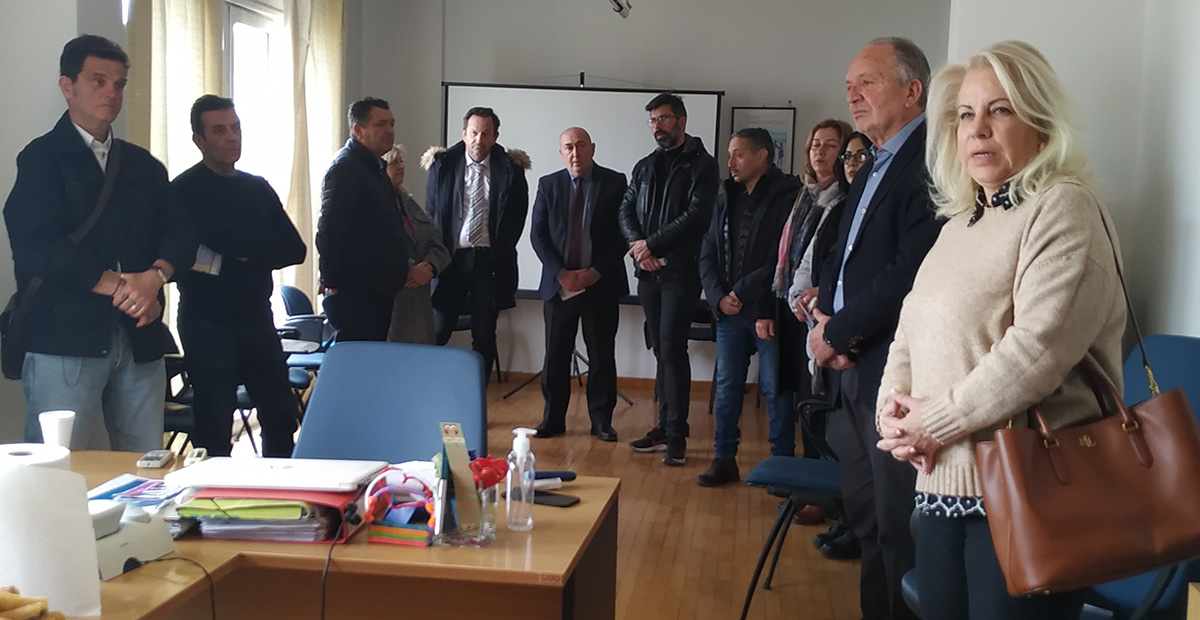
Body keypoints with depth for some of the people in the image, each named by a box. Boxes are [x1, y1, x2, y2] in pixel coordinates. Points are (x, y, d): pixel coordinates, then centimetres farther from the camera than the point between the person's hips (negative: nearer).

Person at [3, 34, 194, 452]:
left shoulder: (144, 165, 18)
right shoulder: (42, 159, 3)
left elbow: (179, 234, 9)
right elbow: (38, 246, -10)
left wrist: (155, 276, -12)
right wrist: (116, 286, -14)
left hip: (141, 340, 4)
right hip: (64, 339, -4)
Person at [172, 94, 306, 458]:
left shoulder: (258, 188, 12)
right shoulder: (186, 192, -6)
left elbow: (295, 249, 4)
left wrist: (243, 251, -10)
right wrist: (264, 247, -6)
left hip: (257, 319, 6)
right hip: (207, 322, -6)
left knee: (282, 417, 10)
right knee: (215, 429, 1)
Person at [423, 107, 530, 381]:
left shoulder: (510, 168, 1)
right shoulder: (443, 165, 2)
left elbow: (518, 215, 8)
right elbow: (431, 212, 7)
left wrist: (502, 251, 6)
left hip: (490, 261, 0)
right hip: (452, 257, 0)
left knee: (484, 336, 6)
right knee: (436, 333, 3)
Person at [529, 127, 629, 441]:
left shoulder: (615, 183, 0)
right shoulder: (548, 185, 5)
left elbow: (622, 233, -3)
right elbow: (538, 234, 3)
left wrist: (595, 272, -11)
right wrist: (561, 273, -9)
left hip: (601, 283, -1)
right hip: (558, 283, 2)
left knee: (602, 355, 4)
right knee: (556, 354, 4)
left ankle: (601, 420, 14)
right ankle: (553, 418, 15)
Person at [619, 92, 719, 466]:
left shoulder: (701, 164, -3)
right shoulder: (645, 166, 17)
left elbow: (697, 215, -15)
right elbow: (626, 210, 10)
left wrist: (652, 244, -14)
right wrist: (637, 246, -10)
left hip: (682, 271, -6)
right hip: (649, 272, 6)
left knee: (672, 347, -11)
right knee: (661, 349, 10)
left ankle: (677, 434, -6)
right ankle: (664, 427, 17)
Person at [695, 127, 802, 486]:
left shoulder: (787, 196, -7)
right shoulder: (728, 199, 13)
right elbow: (707, 255, 12)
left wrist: (743, 293, -13)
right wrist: (719, 296, -4)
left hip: (769, 311, -6)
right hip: (729, 310, 6)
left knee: (775, 390, 1)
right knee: (726, 387, 10)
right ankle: (724, 460, 20)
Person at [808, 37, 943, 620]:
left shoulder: (932, 159, -13)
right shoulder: (870, 172, 18)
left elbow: (912, 270, -22)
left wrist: (838, 333, -12)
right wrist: (825, 318, -1)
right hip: (852, 372, 9)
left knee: (899, 530, -2)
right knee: (866, 521, 17)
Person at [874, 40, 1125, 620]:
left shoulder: (1063, 207, -8)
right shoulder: (959, 224, 18)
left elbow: (1039, 347, -20)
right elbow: (910, 334, 18)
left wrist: (935, 421, -13)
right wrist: (894, 411, -1)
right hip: (944, 486, 8)